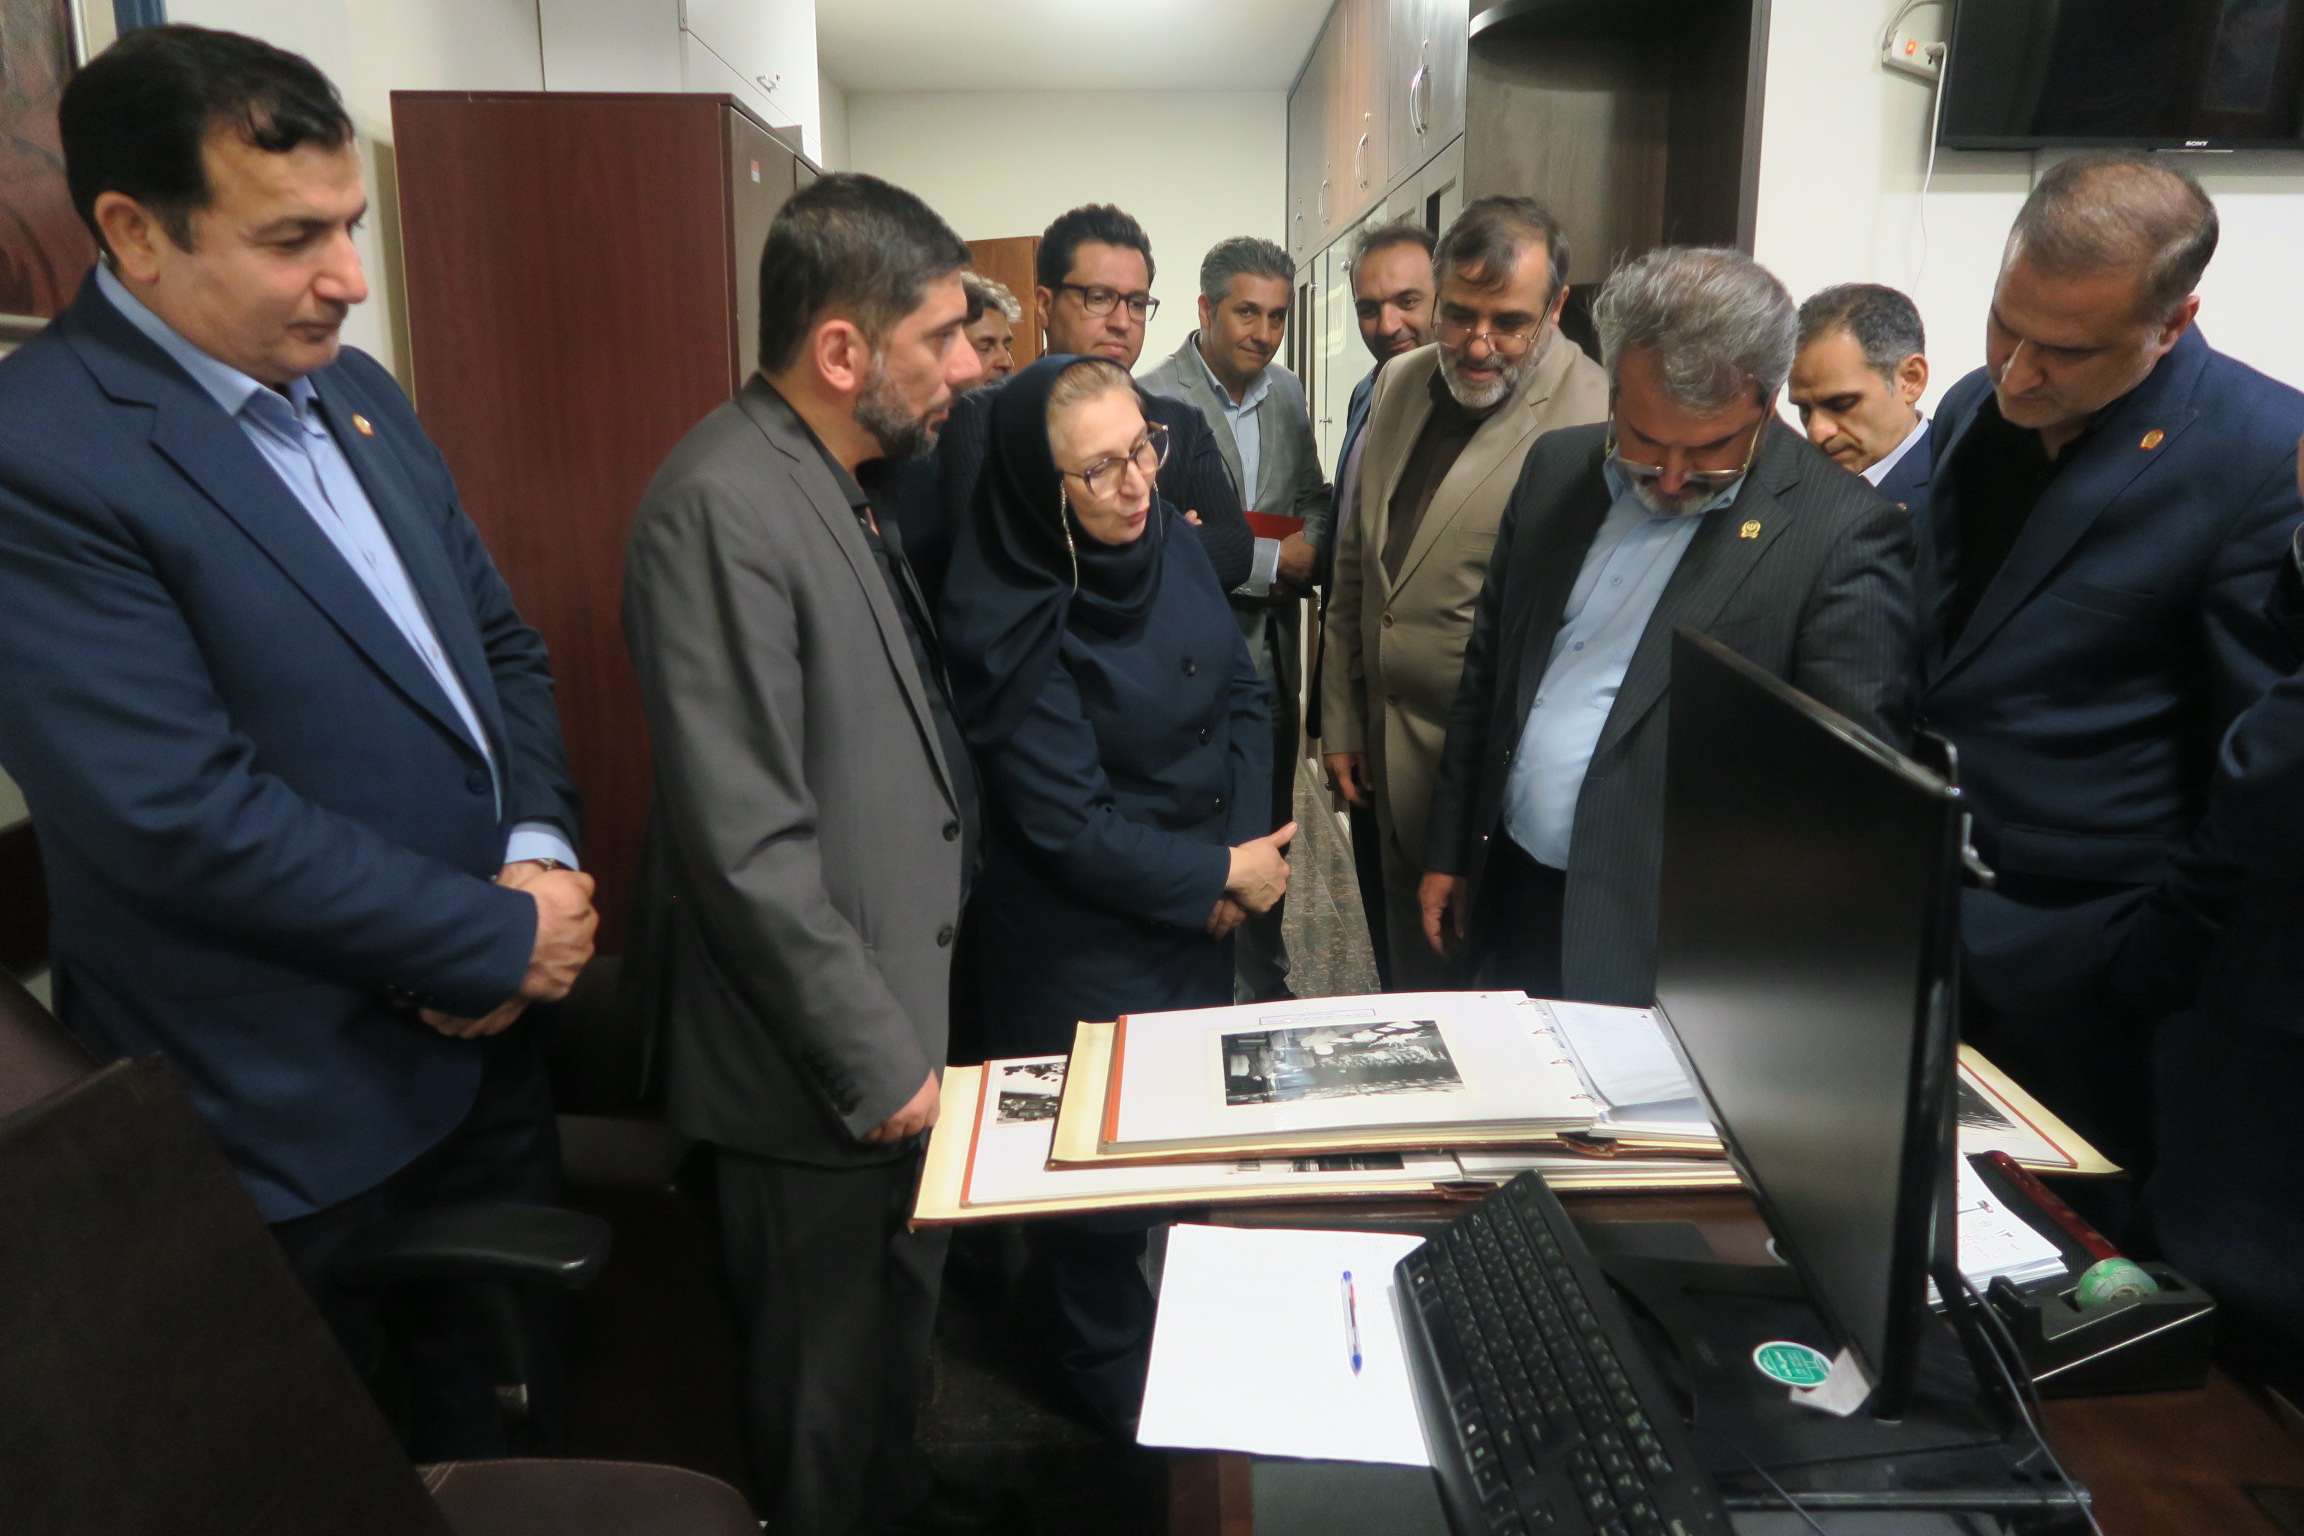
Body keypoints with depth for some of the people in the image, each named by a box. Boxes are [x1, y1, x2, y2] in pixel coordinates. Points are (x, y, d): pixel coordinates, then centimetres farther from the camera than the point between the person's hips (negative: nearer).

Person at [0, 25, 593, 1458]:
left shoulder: (357, 393, 6)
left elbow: (501, 642, 10)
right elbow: (185, 817, -25)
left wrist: (542, 851, -8)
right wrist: (500, 939, -17)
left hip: (483, 1037, 7)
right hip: (300, 1126, -6)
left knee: (517, 1403, 24)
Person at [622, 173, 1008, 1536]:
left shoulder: (850, 487, 7)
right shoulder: (722, 506, -23)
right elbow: (747, 844, -26)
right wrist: (878, 1060, -19)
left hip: (900, 1007, 9)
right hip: (821, 1065, -9)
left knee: (906, 1308, 27)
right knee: (829, 1366, 13)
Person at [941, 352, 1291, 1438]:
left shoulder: (1169, 537, -5)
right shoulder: (1006, 620, -24)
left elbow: (1242, 691, 3)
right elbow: (1069, 828, -23)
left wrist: (1245, 840, -10)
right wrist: (1223, 872, -14)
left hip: (1199, 918, 7)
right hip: (1084, 949, -6)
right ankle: (1112, 1374, 40)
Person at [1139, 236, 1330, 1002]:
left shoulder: (1287, 395, 9)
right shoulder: (1153, 401, -13)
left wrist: (1311, 543, -6)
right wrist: (1272, 558, -17)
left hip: (1272, 655, 7)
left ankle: (1263, 987, 34)